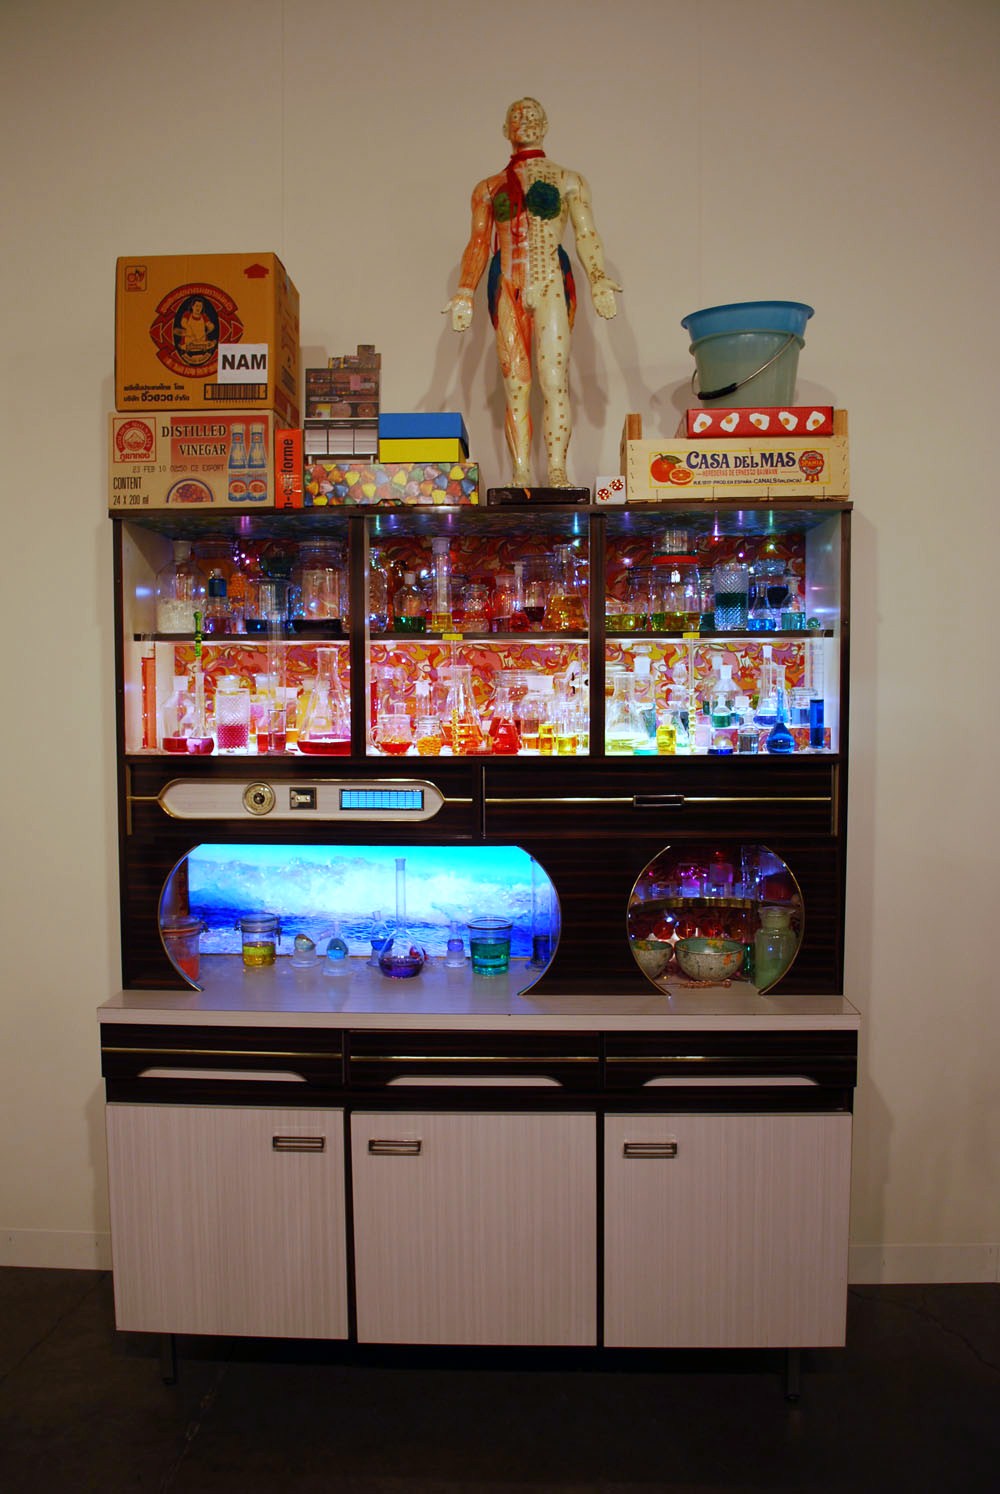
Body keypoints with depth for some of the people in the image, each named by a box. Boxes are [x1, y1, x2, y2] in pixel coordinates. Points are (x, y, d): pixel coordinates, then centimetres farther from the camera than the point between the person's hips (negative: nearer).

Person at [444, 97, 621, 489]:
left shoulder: (569, 181, 17)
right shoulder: (488, 188, 22)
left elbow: (586, 235, 6)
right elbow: (478, 244, 16)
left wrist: (599, 280, -10)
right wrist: (464, 293, 3)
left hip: (552, 283, -1)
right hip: (506, 287, 2)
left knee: (554, 379, -14)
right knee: (515, 384, -6)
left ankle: (557, 471, -16)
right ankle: (521, 475, -9)